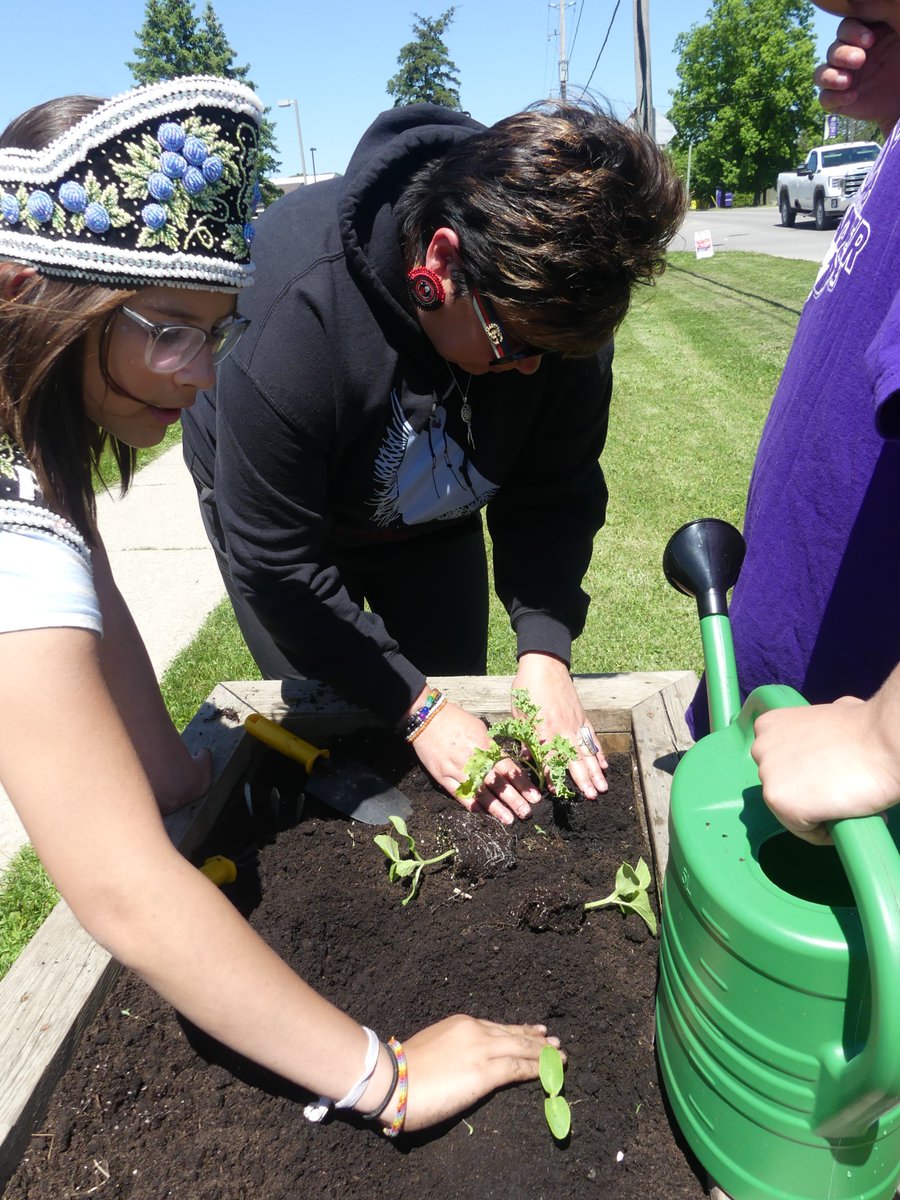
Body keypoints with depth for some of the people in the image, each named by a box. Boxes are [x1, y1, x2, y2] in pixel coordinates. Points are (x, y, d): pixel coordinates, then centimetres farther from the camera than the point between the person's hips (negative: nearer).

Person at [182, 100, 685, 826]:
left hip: (434, 515, 4)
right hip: (271, 500, -3)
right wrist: (416, 708, -32)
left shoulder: (556, 302, -26)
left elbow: (553, 496, -14)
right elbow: (276, 563, -32)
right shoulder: (293, 306, -40)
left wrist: (545, 649, -28)